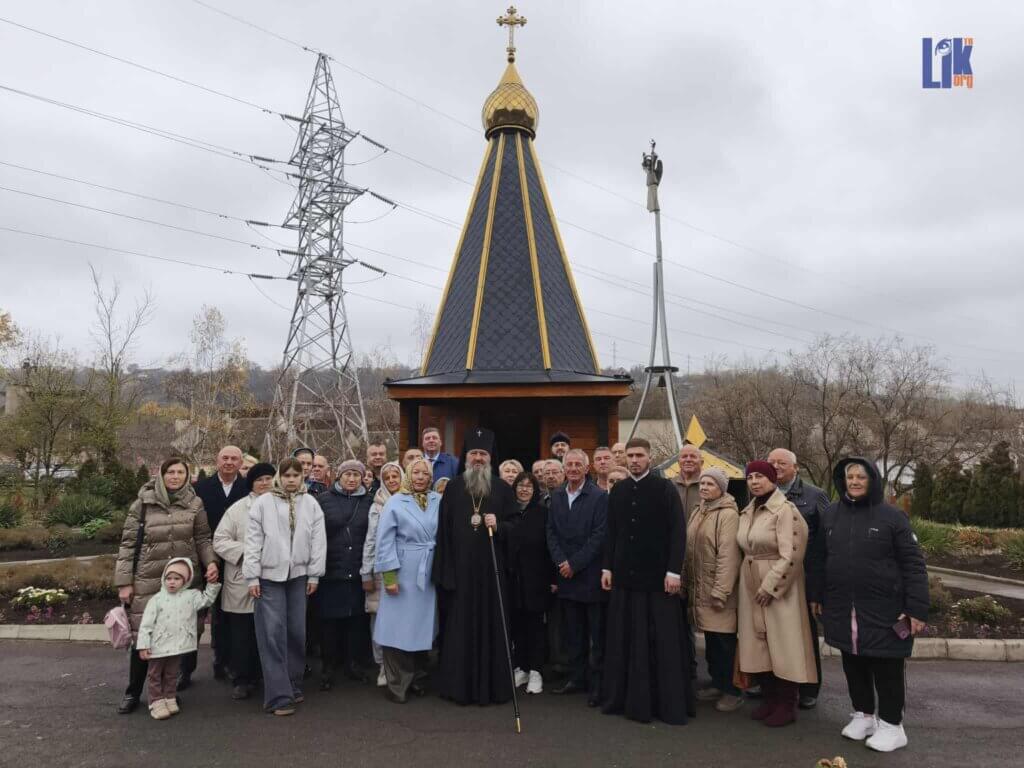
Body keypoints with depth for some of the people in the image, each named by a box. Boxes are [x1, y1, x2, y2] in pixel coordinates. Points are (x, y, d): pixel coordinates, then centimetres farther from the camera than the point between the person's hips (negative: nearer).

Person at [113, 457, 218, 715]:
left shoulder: (194, 504, 2)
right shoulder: (144, 502, -2)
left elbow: (202, 539, 8)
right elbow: (128, 543, 0)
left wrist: (211, 561, -10)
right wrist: (124, 582, -3)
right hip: (148, 581, -1)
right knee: (142, 636, 2)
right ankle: (133, 692, 21)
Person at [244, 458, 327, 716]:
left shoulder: (311, 504, 2)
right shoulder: (263, 503, -3)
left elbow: (318, 541, 3)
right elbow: (253, 541, -3)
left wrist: (314, 574, 2)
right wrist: (252, 576, -6)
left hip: (298, 575, 2)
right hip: (269, 575, -2)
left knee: (297, 632, 8)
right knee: (273, 634, -3)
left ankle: (293, 685, 24)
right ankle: (279, 695, 3)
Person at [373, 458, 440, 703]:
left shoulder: (439, 501, 4)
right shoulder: (395, 502, -3)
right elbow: (385, 540, -7)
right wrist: (389, 575, -12)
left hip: (430, 573, 3)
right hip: (403, 573, -3)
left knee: (422, 626, 11)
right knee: (399, 627, 1)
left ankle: (417, 678, 26)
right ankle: (397, 685, 13)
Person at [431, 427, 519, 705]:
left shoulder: (503, 490, 5)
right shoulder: (453, 488, 5)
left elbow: (515, 525, 5)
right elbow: (443, 530, 2)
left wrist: (498, 526, -16)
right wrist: (444, 570, -3)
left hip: (491, 570, 0)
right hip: (459, 570, 0)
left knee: (491, 627, 4)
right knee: (459, 628, 5)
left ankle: (492, 687, 16)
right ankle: (459, 686, 17)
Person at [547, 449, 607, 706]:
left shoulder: (599, 497, -7)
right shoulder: (556, 495, 9)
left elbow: (599, 536, -12)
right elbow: (551, 532, 9)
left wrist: (575, 564, -12)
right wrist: (560, 562, -4)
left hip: (590, 575, -5)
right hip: (566, 576, 5)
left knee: (596, 634, 2)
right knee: (572, 632, 12)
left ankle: (597, 683, 11)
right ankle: (576, 678, 24)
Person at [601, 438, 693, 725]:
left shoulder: (664, 488, -6)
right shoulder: (617, 491, 8)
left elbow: (678, 531, -9)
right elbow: (611, 532, 12)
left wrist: (673, 570, -15)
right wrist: (607, 567, 7)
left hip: (657, 576, -4)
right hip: (625, 575, 4)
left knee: (663, 640, 2)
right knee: (624, 639, 9)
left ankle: (669, 702, 13)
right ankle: (626, 697, 21)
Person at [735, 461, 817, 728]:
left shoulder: (785, 510, -14)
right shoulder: (747, 512, 9)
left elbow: (790, 556, -19)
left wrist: (769, 586, -18)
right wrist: (753, 585, 14)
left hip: (779, 585, -7)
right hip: (751, 584, 7)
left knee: (782, 643, 0)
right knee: (758, 643, 11)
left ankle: (787, 705, 13)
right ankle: (769, 698, 23)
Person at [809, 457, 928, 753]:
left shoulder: (892, 516, -8)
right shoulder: (831, 514, 5)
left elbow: (913, 564, -8)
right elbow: (820, 558, 13)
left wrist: (917, 608, -13)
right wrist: (817, 595, 15)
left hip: (883, 610, -4)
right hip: (842, 609, 4)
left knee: (886, 669, 6)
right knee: (853, 664, 14)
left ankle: (891, 725, 22)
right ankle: (863, 714, 32)